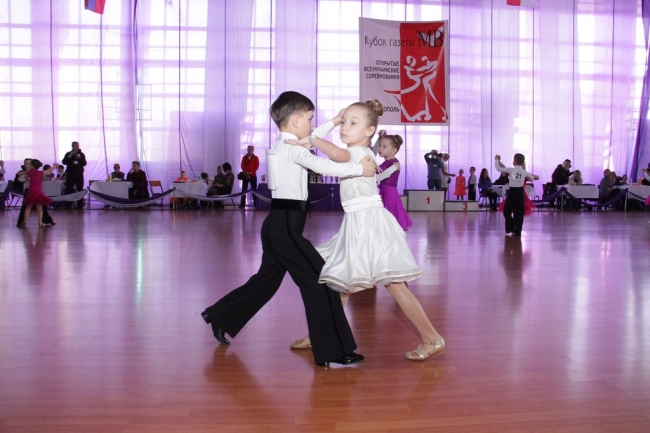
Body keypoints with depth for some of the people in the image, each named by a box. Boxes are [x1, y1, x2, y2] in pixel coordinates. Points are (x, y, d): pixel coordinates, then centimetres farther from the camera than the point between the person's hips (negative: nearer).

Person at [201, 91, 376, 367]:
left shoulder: (281, 146, 16)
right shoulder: (292, 149, -13)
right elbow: (323, 166, -26)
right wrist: (361, 168, -21)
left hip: (277, 225, 10)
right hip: (287, 226, -10)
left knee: (267, 279, 22)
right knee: (319, 281, -8)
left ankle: (221, 317, 34)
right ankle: (332, 353, -4)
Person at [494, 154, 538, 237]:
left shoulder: (511, 170, -6)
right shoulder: (524, 172, 6)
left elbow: (498, 168, -3)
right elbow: (532, 178, 22)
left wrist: (496, 159, 11)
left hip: (512, 192, -4)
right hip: (520, 193, 4)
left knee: (507, 211, 8)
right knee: (519, 213, 8)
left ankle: (511, 228, 2)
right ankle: (517, 232, 10)